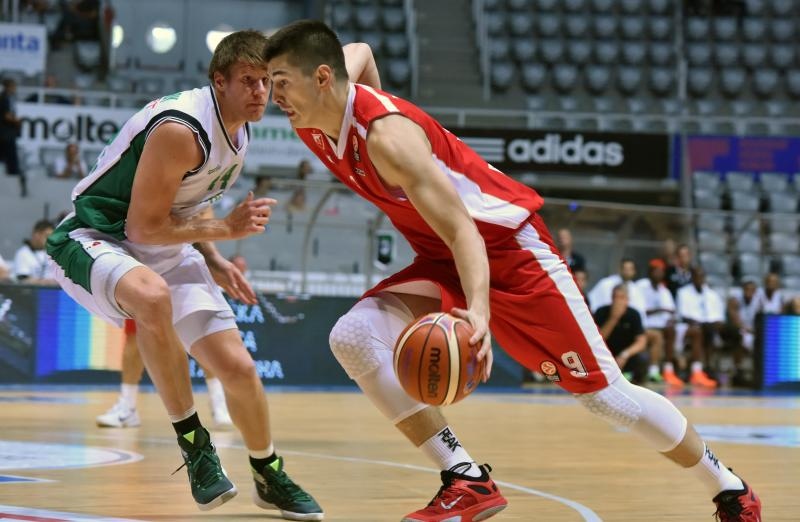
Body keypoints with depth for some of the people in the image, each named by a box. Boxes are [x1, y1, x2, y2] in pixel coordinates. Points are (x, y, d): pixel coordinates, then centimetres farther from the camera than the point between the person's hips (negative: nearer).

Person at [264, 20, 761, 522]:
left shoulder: (386, 135, -30)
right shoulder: (312, 124, -6)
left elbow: (462, 231, -35)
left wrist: (478, 310, -51)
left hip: (507, 244, -8)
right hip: (442, 258, 8)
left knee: (602, 391, -3)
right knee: (353, 338, -16)